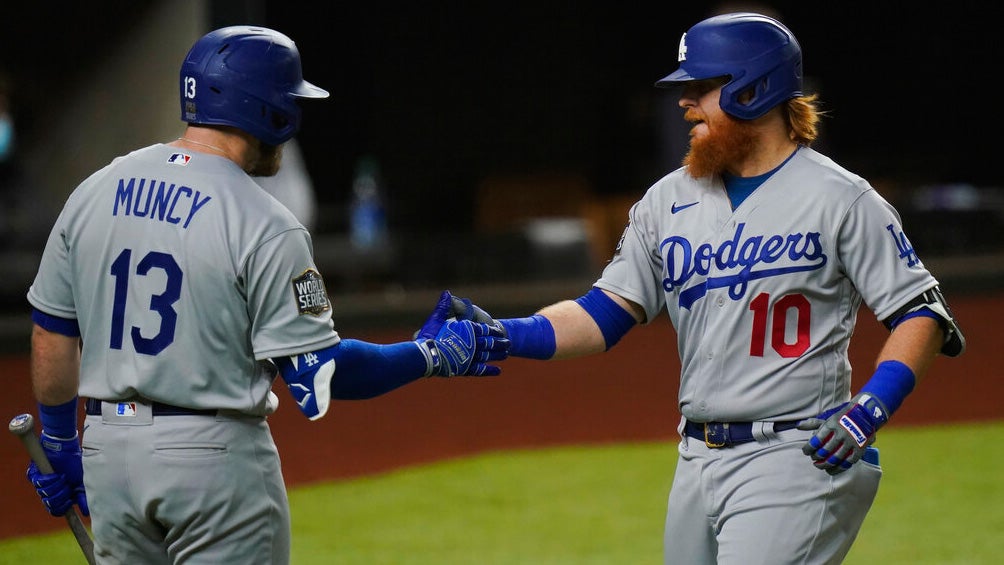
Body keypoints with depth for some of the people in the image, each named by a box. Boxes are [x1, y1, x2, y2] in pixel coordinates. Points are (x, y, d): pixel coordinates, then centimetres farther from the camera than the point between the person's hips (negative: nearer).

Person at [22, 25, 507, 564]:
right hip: (215, 457, -5)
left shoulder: (92, 193, 4)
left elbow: (52, 334, 8)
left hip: (107, 452, 6)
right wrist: (431, 356, 0)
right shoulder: (264, 226, -13)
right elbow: (320, 374, -13)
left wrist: (59, 445, 20)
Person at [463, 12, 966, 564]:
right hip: (697, 459, 7)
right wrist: (505, 336, -7)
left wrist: (868, 410, -18)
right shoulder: (669, 199, 12)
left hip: (796, 458, -6)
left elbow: (920, 313, -4)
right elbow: (607, 312, 9)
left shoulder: (839, 198, -4)